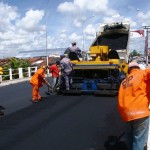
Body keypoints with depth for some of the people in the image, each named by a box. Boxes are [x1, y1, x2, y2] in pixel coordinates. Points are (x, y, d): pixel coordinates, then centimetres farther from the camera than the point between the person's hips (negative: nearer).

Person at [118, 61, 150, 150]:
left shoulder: (124, 81, 21)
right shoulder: (142, 73, 5)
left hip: (126, 114, 6)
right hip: (140, 112, -6)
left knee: (131, 136, 27)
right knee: (139, 140, 3)